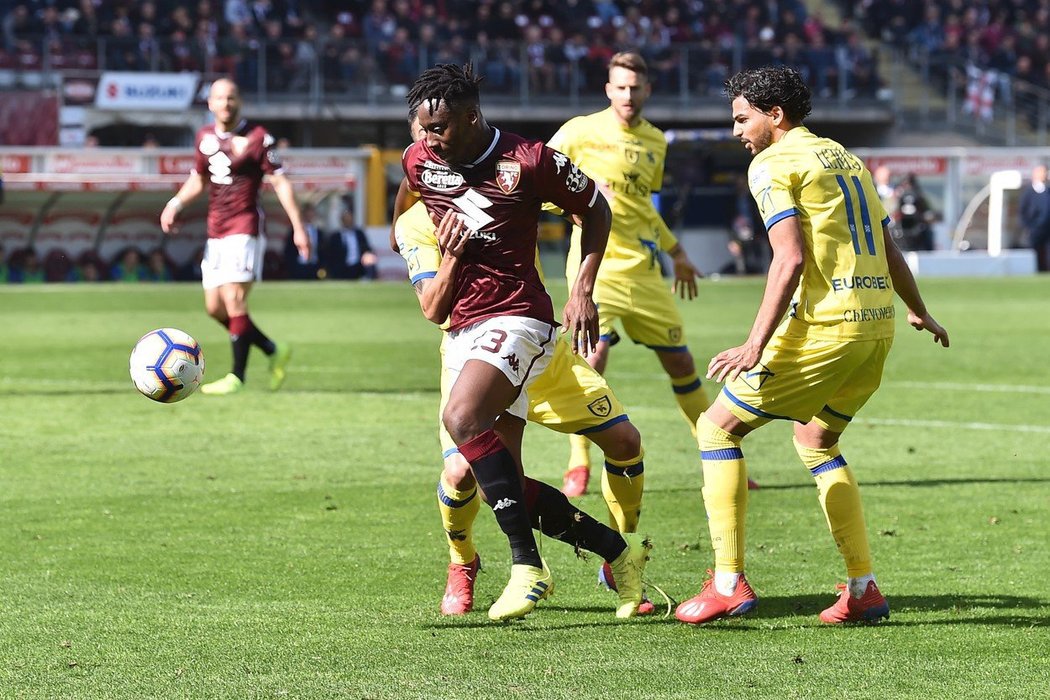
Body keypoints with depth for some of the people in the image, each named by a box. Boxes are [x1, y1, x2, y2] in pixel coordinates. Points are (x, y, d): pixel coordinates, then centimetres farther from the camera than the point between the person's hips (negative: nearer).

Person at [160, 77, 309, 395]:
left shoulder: (257, 138, -8)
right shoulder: (205, 137, 10)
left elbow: (280, 183, -7)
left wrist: (298, 228, -11)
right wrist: (176, 203, 6)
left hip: (245, 229, -7)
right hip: (215, 231, 7)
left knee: (234, 301, -15)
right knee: (214, 307, 6)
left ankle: (237, 376, -5)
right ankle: (274, 351, 23)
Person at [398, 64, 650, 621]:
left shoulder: (529, 162, -10)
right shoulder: (419, 162, 5)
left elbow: (595, 208, 4)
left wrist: (583, 291, -2)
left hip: (516, 319, -7)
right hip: (463, 330, 7)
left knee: (462, 419, -33)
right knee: (505, 487, 1)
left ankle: (527, 564, -27)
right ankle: (618, 549, 17)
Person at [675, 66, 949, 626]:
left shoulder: (772, 164, -4)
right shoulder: (846, 158, 20)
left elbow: (791, 257, -17)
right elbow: (889, 250, 27)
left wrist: (756, 343, -21)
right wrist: (918, 311, 43)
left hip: (825, 325, -8)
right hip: (877, 323, 8)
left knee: (718, 427, 4)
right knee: (815, 441, 25)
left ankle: (729, 582, -4)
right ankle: (863, 589, 16)